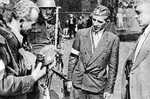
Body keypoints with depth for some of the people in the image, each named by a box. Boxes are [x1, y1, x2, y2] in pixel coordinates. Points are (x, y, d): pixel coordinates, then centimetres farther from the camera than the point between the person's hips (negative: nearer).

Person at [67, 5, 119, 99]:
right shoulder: (81, 34, 0)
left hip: (98, 85, -1)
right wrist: (69, 79, 5)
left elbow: (113, 67, -1)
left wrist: (109, 89, -1)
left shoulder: (113, 39, -5)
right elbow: (73, 58, 6)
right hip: (78, 84, 2)